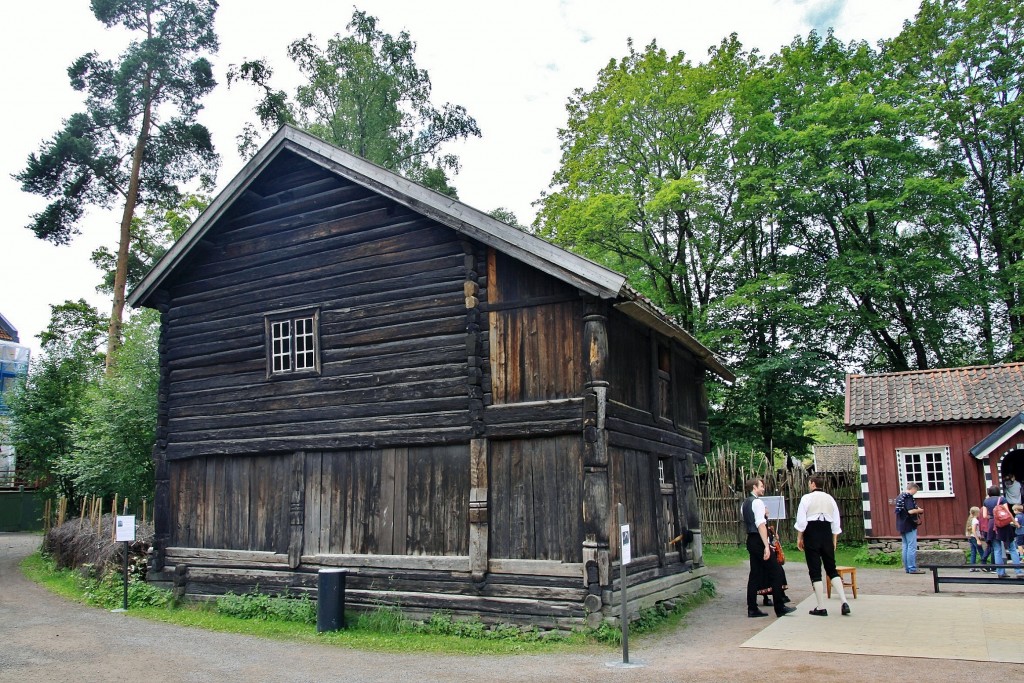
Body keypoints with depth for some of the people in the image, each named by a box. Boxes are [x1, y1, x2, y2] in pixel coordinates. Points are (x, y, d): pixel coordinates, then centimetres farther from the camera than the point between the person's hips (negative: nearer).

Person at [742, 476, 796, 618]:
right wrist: (766, 546, -24)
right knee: (776, 573, -2)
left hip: (750, 541, 9)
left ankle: (752, 609, 10)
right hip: (759, 541, -9)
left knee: (755, 574, 10)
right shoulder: (757, 502, -12)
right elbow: (761, 524, -21)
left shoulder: (745, 504, 16)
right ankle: (780, 608, 1)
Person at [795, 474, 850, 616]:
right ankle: (844, 602, 1)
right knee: (831, 569, 13)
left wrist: (799, 537, 1)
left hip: (812, 533, -4)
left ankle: (821, 608, 3)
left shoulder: (807, 498, -6)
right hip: (827, 533, 4)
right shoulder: (830, 498, 8)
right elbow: (836, 522, 9)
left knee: (815, 571, 2)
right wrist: (834, 540, 16)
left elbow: (801, 520, -9)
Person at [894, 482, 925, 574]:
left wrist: (916, 509, 19)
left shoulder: (900, 497, 14)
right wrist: (919, 510, -7)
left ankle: (907, 568, 13)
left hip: (902, 526, 9)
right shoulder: (908, 497, -15)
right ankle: (912, 568, -4)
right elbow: (911, 511, -25)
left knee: (905, 546, 11)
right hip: (909, 526, -9)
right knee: (912, 547, -5)